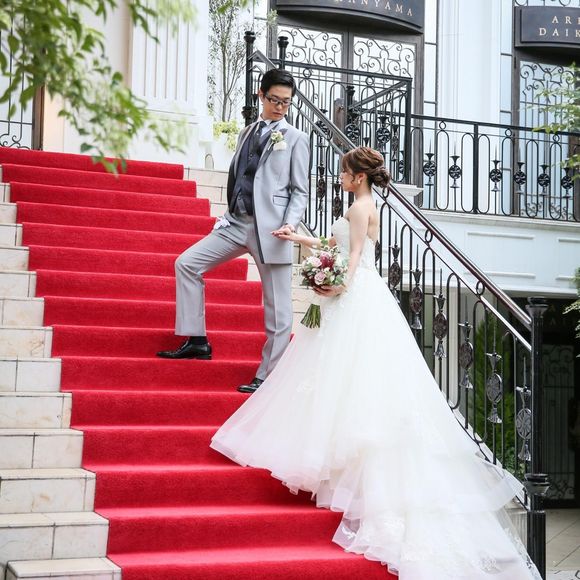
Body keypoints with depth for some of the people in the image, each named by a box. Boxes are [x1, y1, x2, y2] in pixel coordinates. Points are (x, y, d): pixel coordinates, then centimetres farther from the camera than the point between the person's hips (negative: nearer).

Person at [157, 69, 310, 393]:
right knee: (186, 263, -1)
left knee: (277, 307, -1)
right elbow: (237, 178, 18)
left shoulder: (296, 139, 3)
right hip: (237, 223, 6)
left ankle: (268, 376, 8)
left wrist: (291, 224, -16)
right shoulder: (247, 133, 17)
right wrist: (229, 216, 7)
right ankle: (197, 341, 5)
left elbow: (300, 191, 0)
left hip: (271, 227, -5)